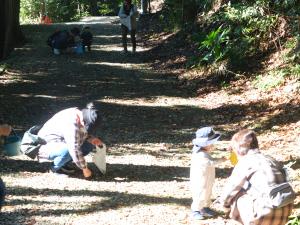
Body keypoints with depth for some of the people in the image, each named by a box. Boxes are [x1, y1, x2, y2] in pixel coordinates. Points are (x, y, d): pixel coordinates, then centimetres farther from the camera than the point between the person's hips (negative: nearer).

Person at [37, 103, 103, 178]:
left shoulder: (80, 113, -9)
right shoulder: (71, 124, -35)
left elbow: (84, 133, 10)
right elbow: (75, 151, -34)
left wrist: (92, 138, -11)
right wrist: (85, 169, -23)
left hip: (61, 143, 9)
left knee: (90, 144, -1)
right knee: (69, 149, -38)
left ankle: (63, 165, 5)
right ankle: (54, 168, -9)